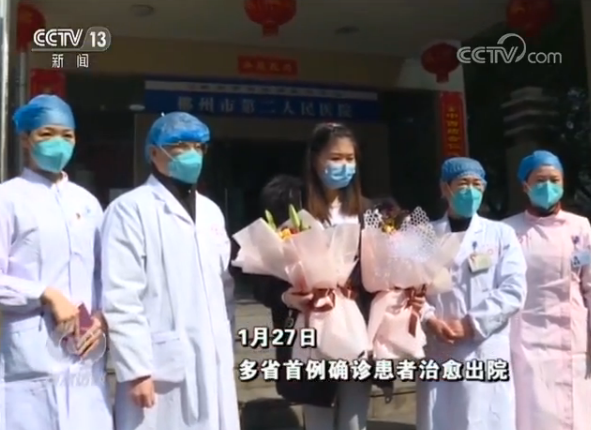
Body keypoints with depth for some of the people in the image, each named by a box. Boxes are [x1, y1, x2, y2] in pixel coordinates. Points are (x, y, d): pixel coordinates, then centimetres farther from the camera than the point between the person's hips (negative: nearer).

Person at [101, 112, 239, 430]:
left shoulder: (210, 211, 17)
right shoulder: (130, 209, -4)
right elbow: (121, 298, -11)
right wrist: (137, 369, -15)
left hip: (213, 364, 6)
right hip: (161, 367, -6)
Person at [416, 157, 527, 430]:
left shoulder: (501, 234, 8)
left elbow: (513, 291, -2)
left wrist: (471, 324, -10)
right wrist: (429, 319, -13)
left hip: (487, 354, -1)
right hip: (438, 354, 1)